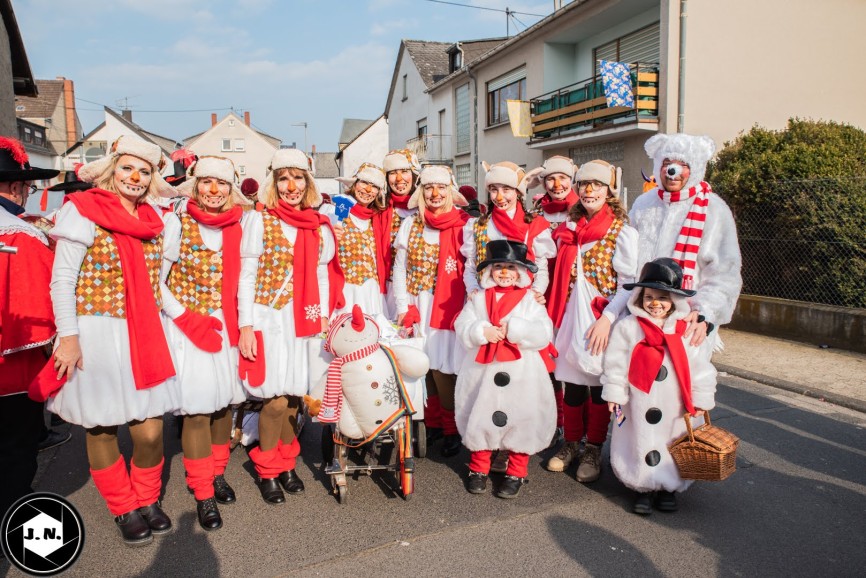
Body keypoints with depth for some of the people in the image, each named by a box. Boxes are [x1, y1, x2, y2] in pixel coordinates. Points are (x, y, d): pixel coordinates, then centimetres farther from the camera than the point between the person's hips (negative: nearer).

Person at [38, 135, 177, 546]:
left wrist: (158, 330, 16)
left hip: (144, 337, 4)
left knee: (150, 430, 2)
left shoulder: (152, 221, 10)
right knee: (102, 428, 9)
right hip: (97, 335, -3)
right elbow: (62, 280, -7)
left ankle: (147, 500, 28)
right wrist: (68, 337, -12)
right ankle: (123, 508, 29)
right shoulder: (84, 211, -5)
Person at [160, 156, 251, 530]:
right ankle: (202, 493, 14)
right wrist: (189, 320, -10)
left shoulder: (240, 225, 2)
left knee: (224, 401, 10)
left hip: (227, 326, 3)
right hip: (187, 326, -3)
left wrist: (242, 323, -1)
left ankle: (218, 473, 32)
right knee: (197, 408, -2)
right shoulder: (177, 221, -5)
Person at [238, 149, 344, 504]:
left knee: (294, 397, 7)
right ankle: (266, 471, 16)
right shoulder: (260, 221, -1)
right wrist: (246, 325, -8)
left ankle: (287, 464, 26)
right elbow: (246, 276, -3)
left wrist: (324, 318, 6)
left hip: (305, 323, 3)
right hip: (269, 320, -3)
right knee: (276, 399, -5)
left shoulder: (320, 226, 9)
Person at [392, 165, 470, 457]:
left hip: (449, 308, -3)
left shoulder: (466, 225, 0)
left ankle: (451, 429, 15)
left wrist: (470, 308, -12)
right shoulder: (410, 224, 9)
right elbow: (400, 269, 8)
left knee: (441, 365, -4)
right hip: (417, 308, 3)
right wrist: (402, 308, 1)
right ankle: (433, 422, 22)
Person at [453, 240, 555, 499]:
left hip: (521, 377, -1)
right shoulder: (479, 298, 6)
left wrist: (513, 329, -19)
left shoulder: (530, 300, 1)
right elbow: (462, 327, -3)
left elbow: (543, 333, -10)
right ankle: (479, 468, 29)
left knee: (521, 422, 6)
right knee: (479, 420, 10)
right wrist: (482, 332, -21)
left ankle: (516, 473, 24)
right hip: (482, 373, 2)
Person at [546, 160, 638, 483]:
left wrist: (607, 319, -19)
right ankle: (572, 443, 28)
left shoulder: (622, 232, -6)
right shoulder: (569, 228, 11)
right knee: (571, 382, 11)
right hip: (570, 316, 5)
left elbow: (629, 283, -10)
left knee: (599, 384, 5)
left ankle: (594, 450, 21)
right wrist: (556, 315, 9)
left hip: (600, 320, -4)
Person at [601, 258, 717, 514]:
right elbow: (616, 363, -3)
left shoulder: (686, 330, -1)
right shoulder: (628, 327, -6)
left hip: (675, 406, 2)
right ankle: (643, 488, 21)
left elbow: (700, 367, 3)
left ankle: (669, 488, 30)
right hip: (639, 404, -2)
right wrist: (614, 393, -4)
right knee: (641, 443, 4)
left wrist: (700, 399, 2)